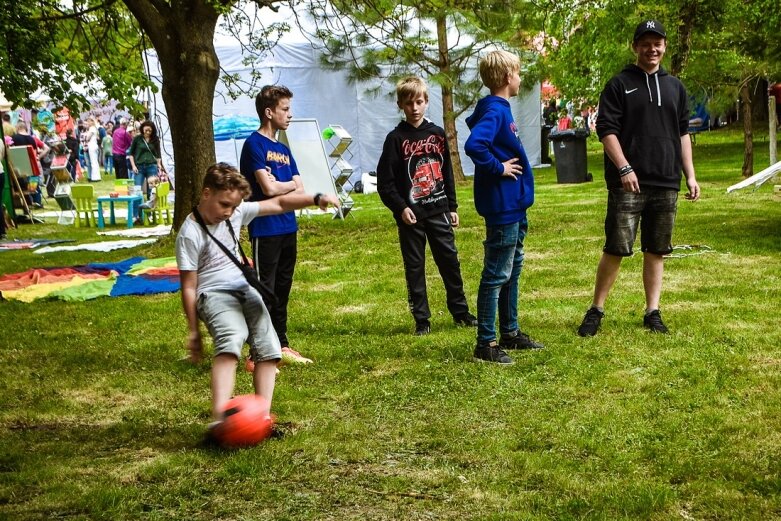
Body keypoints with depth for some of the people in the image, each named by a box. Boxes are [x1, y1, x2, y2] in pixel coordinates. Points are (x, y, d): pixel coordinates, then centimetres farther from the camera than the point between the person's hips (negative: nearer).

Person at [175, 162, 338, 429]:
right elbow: (188, 287, -10)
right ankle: (219, 418, -46)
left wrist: (316, 199, -6)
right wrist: (193, 331, -8)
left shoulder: (237, 212, 2)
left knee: (268, 347, -10)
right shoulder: (190, 233, -13)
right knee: (231, 339, -34)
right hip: (213, 294, -7)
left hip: (245, 289, 7)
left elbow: (279, 204, 8)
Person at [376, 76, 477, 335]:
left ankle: (460, 311, 20)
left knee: (450, 260, 8)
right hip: (411, 216, -3)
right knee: (415, 267, 4)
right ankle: (421, 319, 12)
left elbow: (447, 173, 13)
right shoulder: (396, 138, -4)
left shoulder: (437, 134, 8)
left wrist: (452, 207, 12)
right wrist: (400, 208, -14)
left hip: (438, 211, 3)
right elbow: (384, 182, -5)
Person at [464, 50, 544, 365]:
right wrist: (498, 168, -21)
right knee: (496, 275, -4)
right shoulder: (494, 111, -18)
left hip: (514, 206, 10)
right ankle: (485, 344, 3)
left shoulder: (500, 109, 12)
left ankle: (510, 332, 29)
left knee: (512, 271, 18)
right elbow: (474, 145, -34)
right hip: (502, 206, -10)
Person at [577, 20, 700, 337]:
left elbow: (683, 134, 19)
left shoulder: (675, 87, 15)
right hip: (628, 183, -4)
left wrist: (690, 175, 12)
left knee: (656, 251, 8)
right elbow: (606, 129, -6)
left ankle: (652, 312, 16)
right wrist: (625, 168, -16)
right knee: (616, 248, -6)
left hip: (666, 184, 5)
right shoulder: (620, 84, 1)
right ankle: (596, 311, 5)